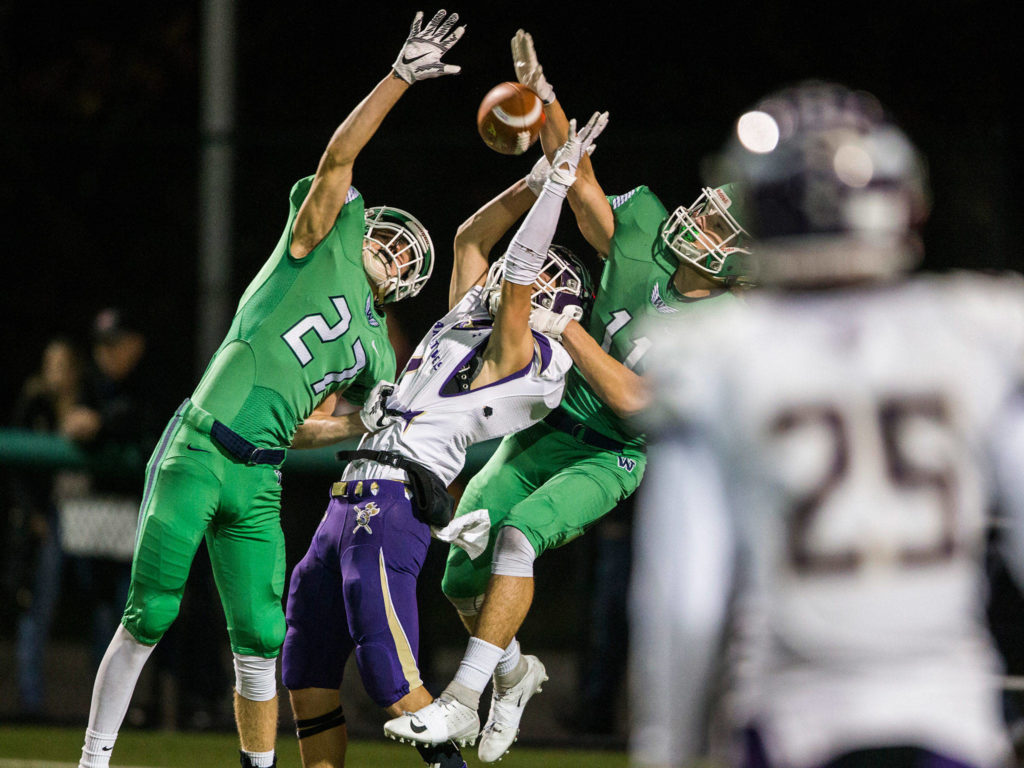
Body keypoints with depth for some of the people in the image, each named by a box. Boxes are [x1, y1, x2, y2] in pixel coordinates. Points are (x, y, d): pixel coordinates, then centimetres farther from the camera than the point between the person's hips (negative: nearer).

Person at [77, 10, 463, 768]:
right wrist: (402, 77, -12)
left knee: (260, 642, 1)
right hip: (197, 453, -6)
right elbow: (338, 157, -7)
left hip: (258, 483, 6)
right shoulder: (328, 243, 5)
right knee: (149, 618, -6)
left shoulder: (374, 351, 19)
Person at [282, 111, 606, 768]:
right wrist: (539, 178, 21)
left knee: (393, 683, -16)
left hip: (391, 510, -10)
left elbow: (518, 266, -15)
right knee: (308, 678, 10)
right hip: (350, 502, 10)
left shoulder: (515, 355, -6)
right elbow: (471, 238, 27)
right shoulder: (467, 319, 18)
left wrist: (560, 178, -11)